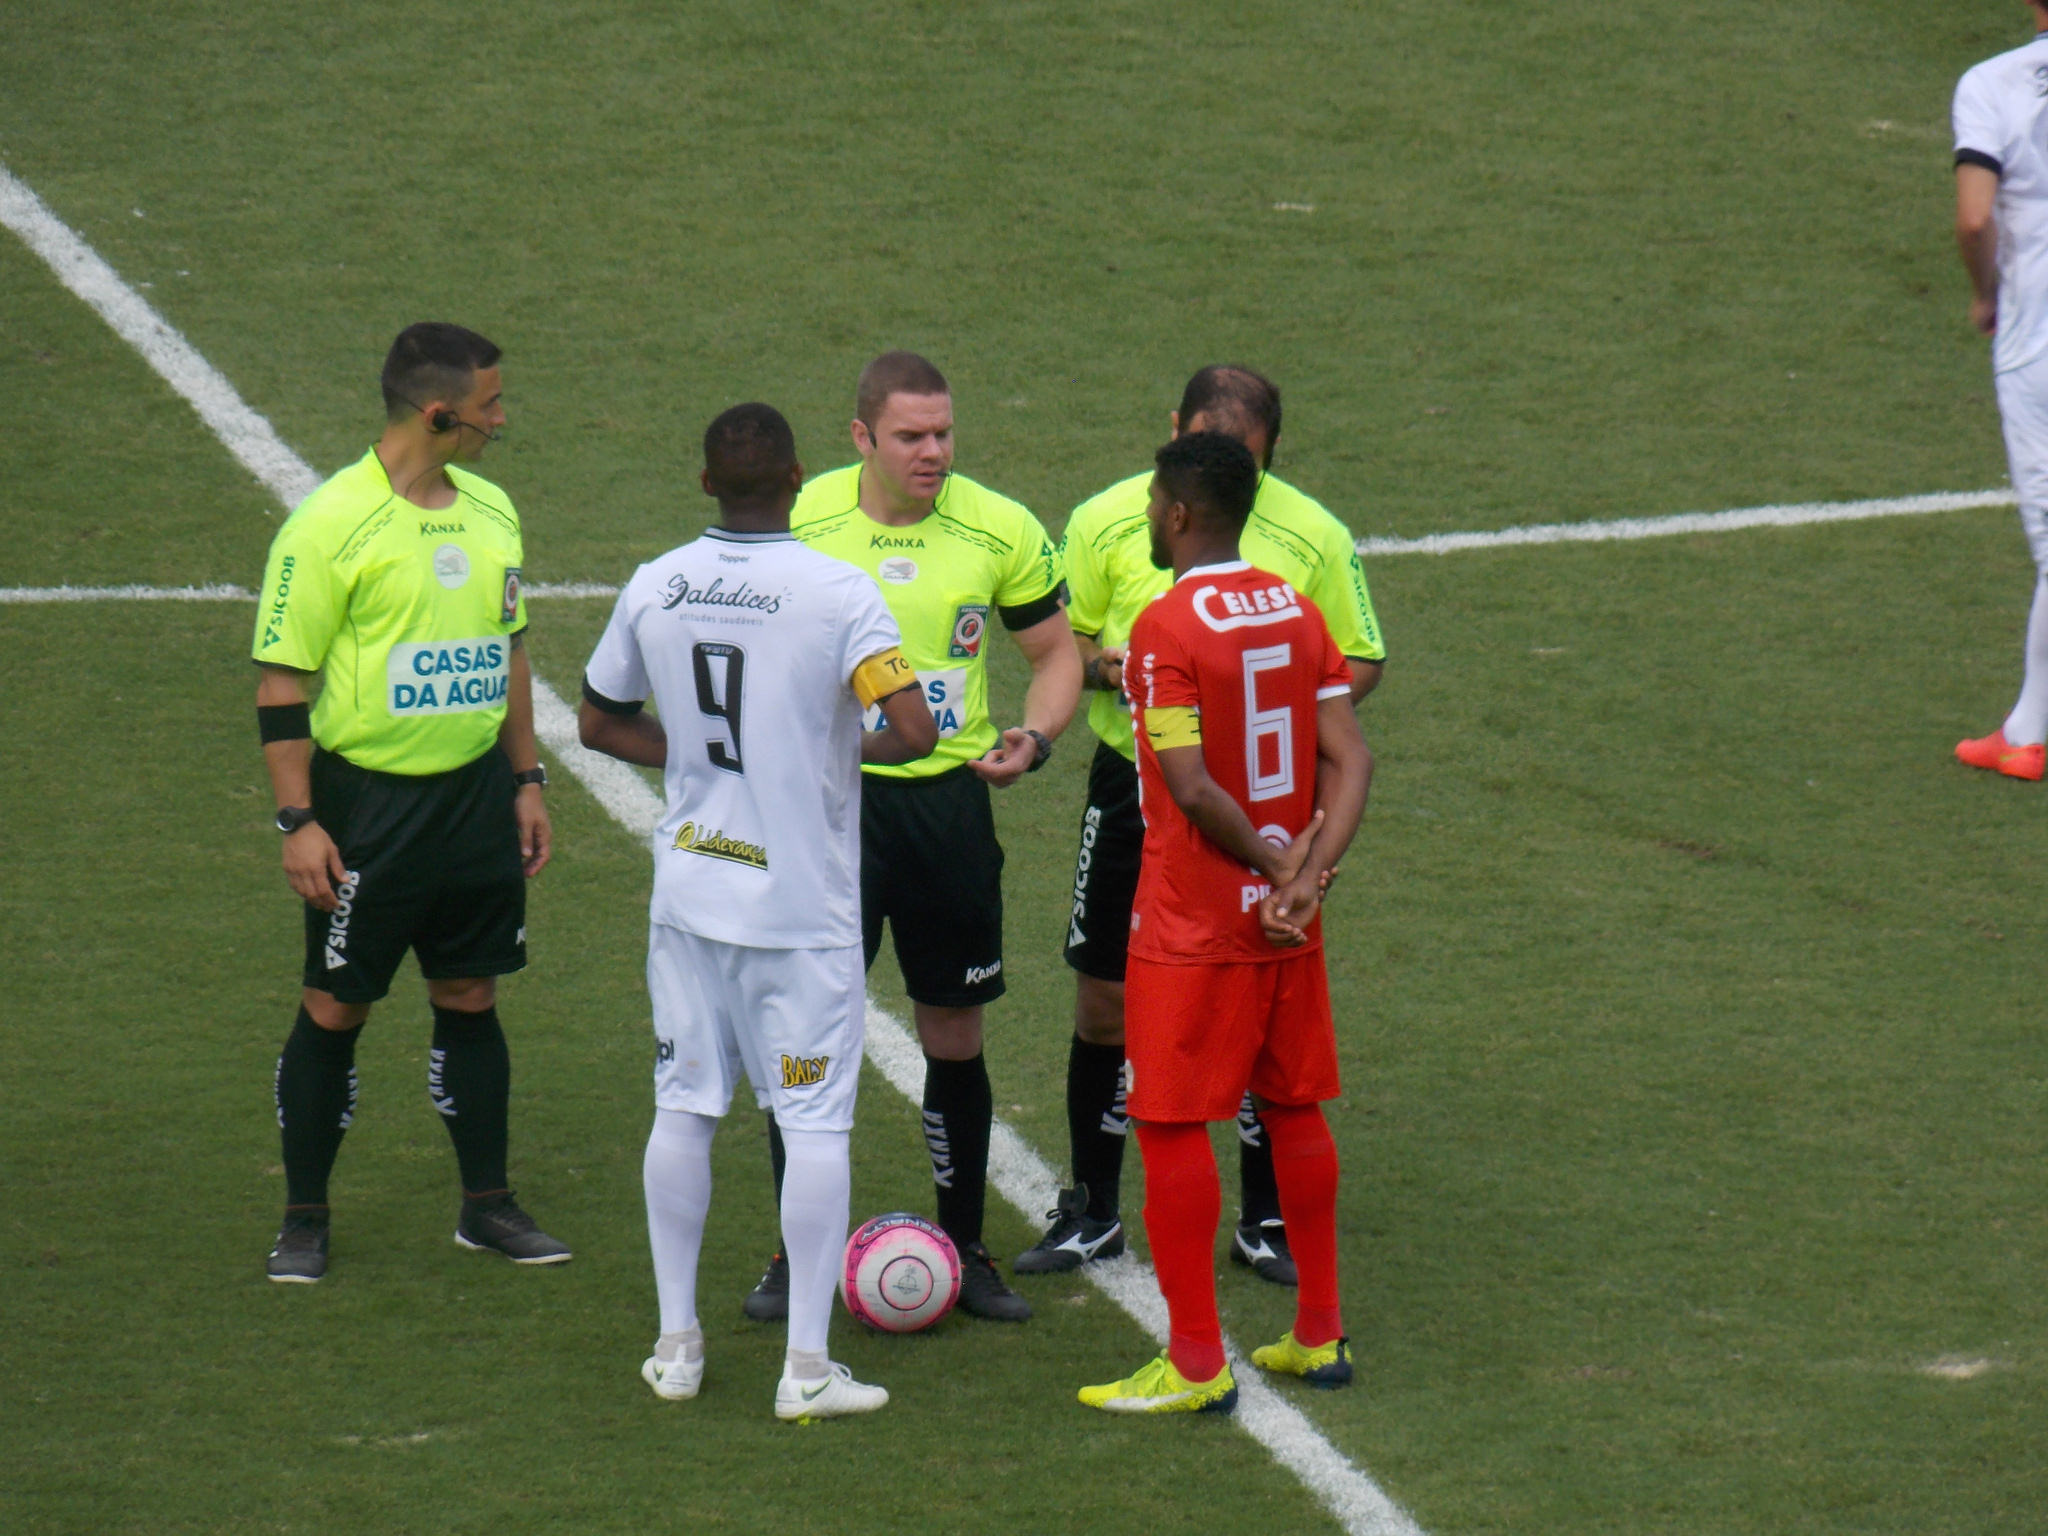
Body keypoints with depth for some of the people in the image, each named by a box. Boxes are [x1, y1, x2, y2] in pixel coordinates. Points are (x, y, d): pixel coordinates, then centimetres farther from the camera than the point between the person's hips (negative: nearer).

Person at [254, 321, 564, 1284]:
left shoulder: (488, 511, 7)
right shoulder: (332, 524, -14)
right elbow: (281, 680, -13)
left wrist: (525, 780, 16)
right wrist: (299, 820, -16)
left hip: (475, 793, 6)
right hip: (369, 798, -6)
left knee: (470, 997, 12)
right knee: (335, 1010, 2)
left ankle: (487, 1206, 22)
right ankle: (304, 1220, 13)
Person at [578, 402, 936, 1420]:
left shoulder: (655, 587, 0)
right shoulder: (838, 593, -14)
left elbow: (599, 721, 12)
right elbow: (914, 732, -21)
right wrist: (849, 750, -2)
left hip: (688, 891, 4)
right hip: (800, 904, -4)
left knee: (683, 1108, 13)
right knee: (816, 1123, 3)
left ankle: (676, 1346, 20)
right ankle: (807, 1367, 3)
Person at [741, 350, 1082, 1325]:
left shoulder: (999, 531, -3)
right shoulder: (796, 524, -5)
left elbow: (1054, 653, 8)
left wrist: (1032, 739, -10)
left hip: (947, 797, 1)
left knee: (954, 1033, 8)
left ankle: (964, 1251, 20)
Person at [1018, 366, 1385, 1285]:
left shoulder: (1310, 536, -3)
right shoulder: (1107, 522, -2)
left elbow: (1360, 663, 5)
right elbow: (1060, 638, 9)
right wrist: (1105, 668, -14)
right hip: (1134, 784, 1)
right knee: (1104, 1002, 4)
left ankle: (1265, 1220, 16)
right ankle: (1092, 1213, 19)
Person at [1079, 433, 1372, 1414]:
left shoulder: (1167, 627, -17)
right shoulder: (1297, 613, 5)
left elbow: (1193, 789, -21)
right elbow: (1349, 762, -1)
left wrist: (1276, 862, -7)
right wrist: (1306, 874, -11)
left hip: (1194, 924, -7)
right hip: (1288, 922, 7)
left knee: (1171, 1122, 0)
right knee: (1294, 1108, 16)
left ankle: (1196, 1363, 0)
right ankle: (1319, 1335, 23)